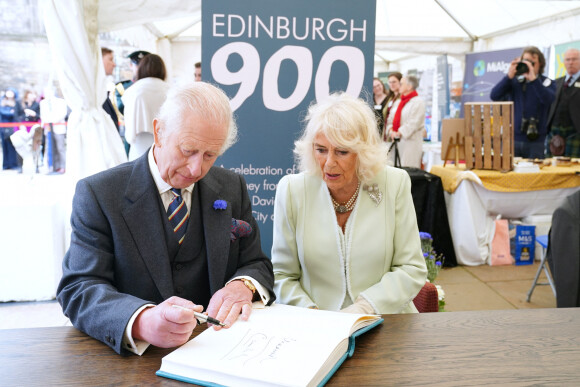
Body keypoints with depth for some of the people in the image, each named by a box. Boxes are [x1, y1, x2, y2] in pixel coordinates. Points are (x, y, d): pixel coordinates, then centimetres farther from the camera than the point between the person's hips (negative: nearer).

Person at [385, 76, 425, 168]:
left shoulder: (418, 102, -5)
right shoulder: (400, 102, 21)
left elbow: (414, 123, -14)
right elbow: (392, 120, 20)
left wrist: (399, 133, -15)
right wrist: (391, 130, -1)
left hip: (410, 142, -8)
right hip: (396, 142, 8)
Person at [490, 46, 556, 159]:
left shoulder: (547, 83, 3)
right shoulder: (514, 81, 8)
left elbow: (549, 100, -18)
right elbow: (494, 96, -5)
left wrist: (533, 79, -22)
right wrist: (509, 76, -13)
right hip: (513, 139, 2)